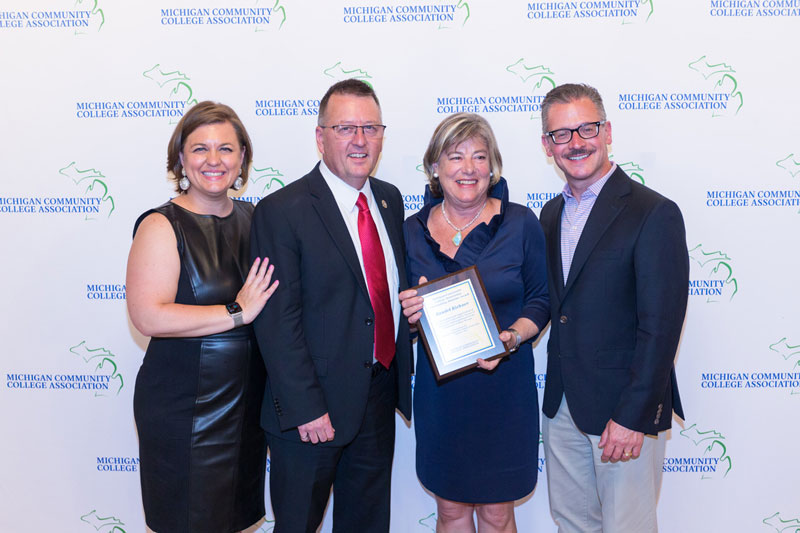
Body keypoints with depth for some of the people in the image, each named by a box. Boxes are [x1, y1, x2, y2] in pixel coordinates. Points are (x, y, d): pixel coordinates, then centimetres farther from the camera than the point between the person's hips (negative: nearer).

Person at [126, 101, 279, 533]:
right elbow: (148, 316, -23)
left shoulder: (253, 218, 6)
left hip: (246, 399, 6)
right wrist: (237, 312, -22)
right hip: (183, 406, -5)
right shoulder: (162, 226, -12)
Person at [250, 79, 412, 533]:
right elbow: (277, 323, -17)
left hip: (380, 395, 6)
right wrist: (306, 409, -19)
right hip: (311, 409, -6)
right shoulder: (282, 211, -15)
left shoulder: (390, 199, 6)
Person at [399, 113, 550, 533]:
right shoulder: (414, 230, 1)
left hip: (505, 387, -1)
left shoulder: (520, 223, -5)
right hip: (439, 390, 2)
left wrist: (509, 338, -19)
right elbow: (408, 310, 10)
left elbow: (540, 301, -1)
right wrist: (411, 309, -13)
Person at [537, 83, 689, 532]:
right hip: (562, 403, 6)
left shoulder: (655, 214, -13)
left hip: (626, 410, -6)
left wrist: (633, 416, -18)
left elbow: (661, 326, -17)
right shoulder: (552, 213, 9)